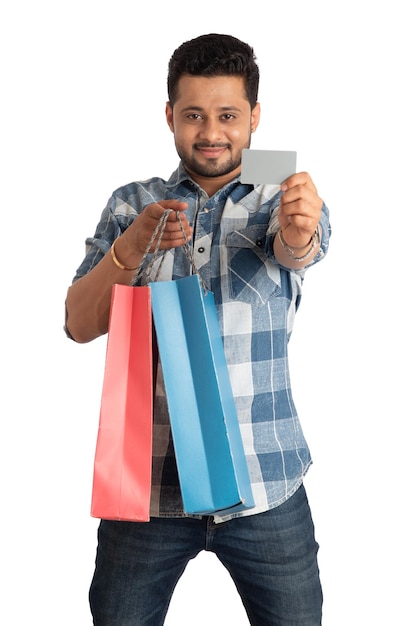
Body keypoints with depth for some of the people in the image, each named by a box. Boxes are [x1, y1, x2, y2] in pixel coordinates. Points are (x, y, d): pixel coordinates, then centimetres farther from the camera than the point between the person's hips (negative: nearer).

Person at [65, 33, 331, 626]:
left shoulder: (283, 203, 3)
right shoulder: (132, 205, 6)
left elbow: (298, 245, -21)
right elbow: (79, 324, -2)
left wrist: (301, 229, -45)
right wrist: (134, 244, -19)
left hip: (264, 484, 0)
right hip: (147, 480, 1)